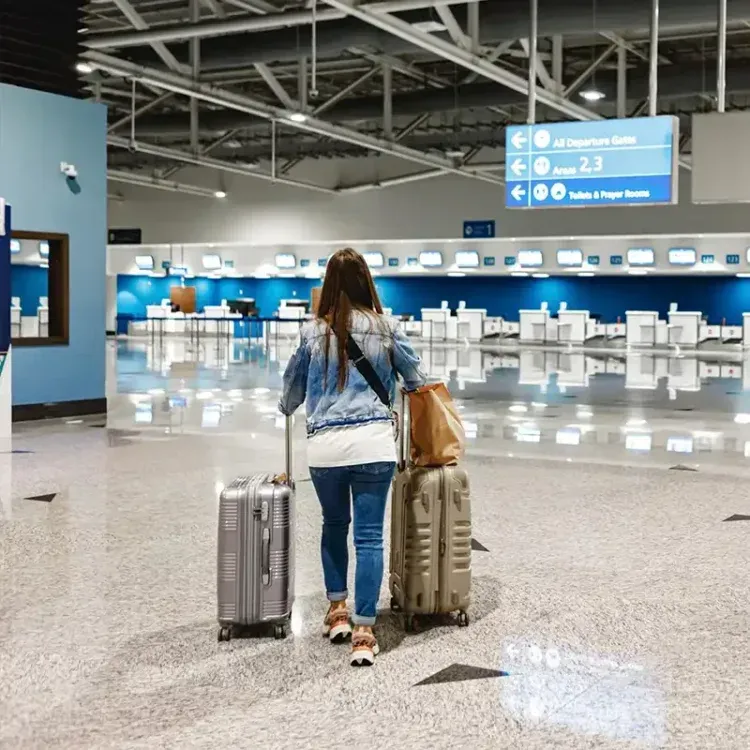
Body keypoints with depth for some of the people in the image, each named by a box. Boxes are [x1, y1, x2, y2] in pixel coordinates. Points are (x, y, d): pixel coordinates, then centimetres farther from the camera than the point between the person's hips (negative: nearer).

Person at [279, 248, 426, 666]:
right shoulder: (386, 328, 3)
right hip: (374, 443, -1)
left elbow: (293, 384, 18)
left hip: (325, 445, 1)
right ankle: (364, 632, 1)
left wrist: (287, 409, 41)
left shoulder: (314, 332, 4)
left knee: (334, 526, 23)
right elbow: (417, 380, 14)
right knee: (370, 537, 3)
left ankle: (338, 610, 27)